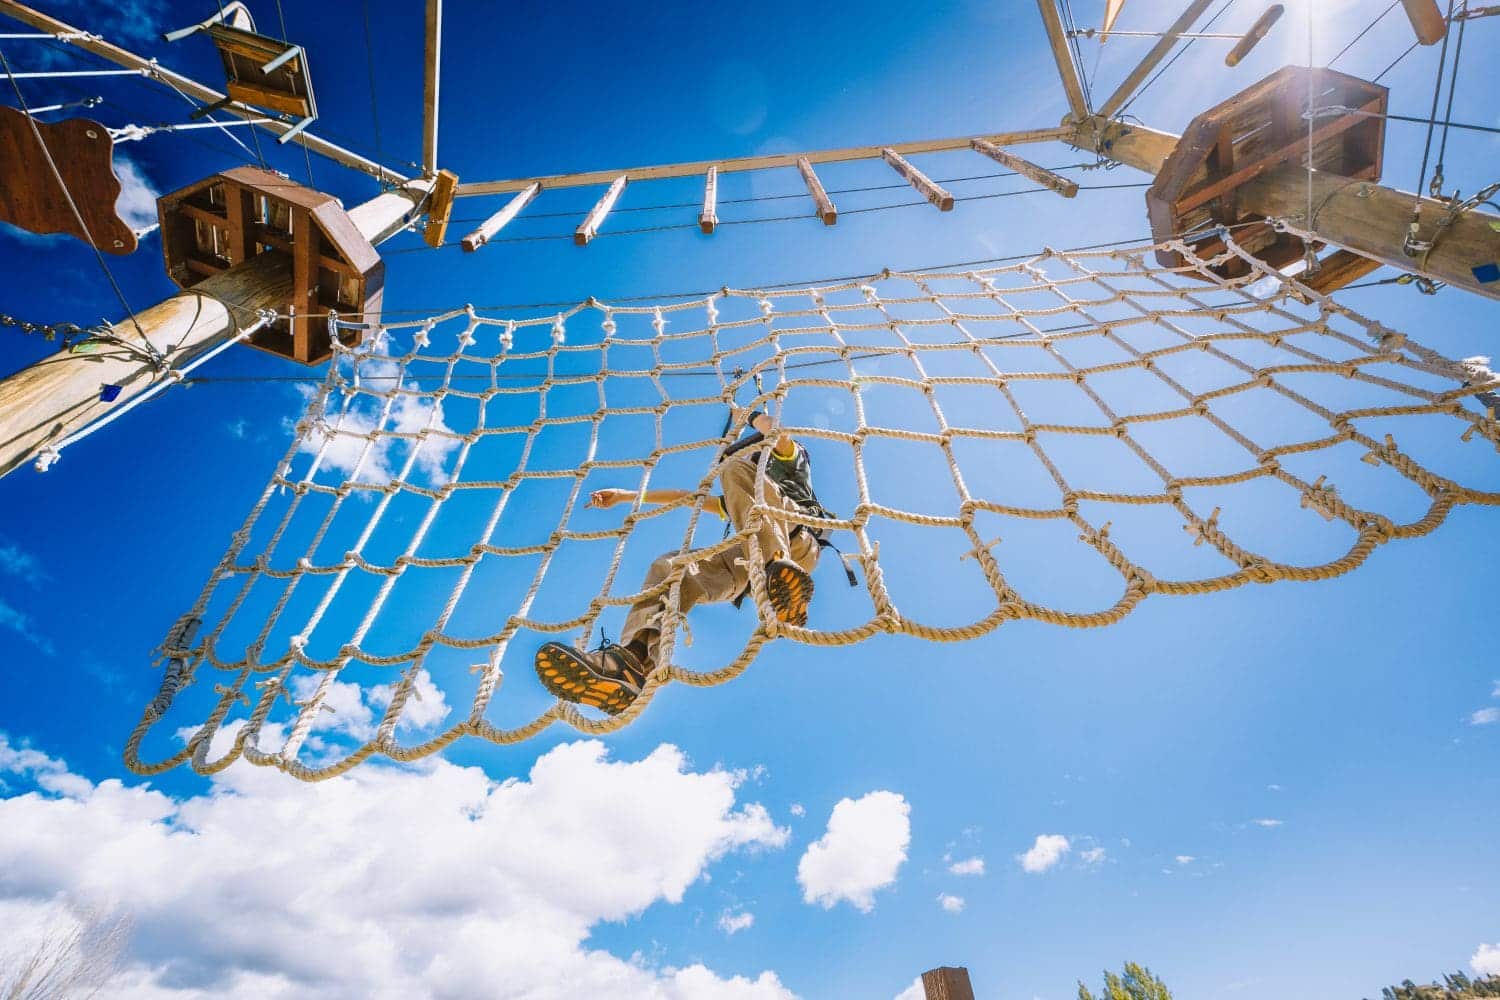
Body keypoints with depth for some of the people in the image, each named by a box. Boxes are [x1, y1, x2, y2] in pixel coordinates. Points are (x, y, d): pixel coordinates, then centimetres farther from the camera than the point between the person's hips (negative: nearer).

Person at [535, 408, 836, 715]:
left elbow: (781, 436, 8)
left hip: (798, 538, -5)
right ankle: (633, 659, -44)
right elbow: (687, 497, 42)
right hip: (752, 560, 6)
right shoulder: (736, 503, 45)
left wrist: (751, 415, 26)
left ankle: (780, 569, -48)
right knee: (671, 566, -15)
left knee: (735, 470, -23)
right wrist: (625, 495, 40)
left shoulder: (791, 462, 32)